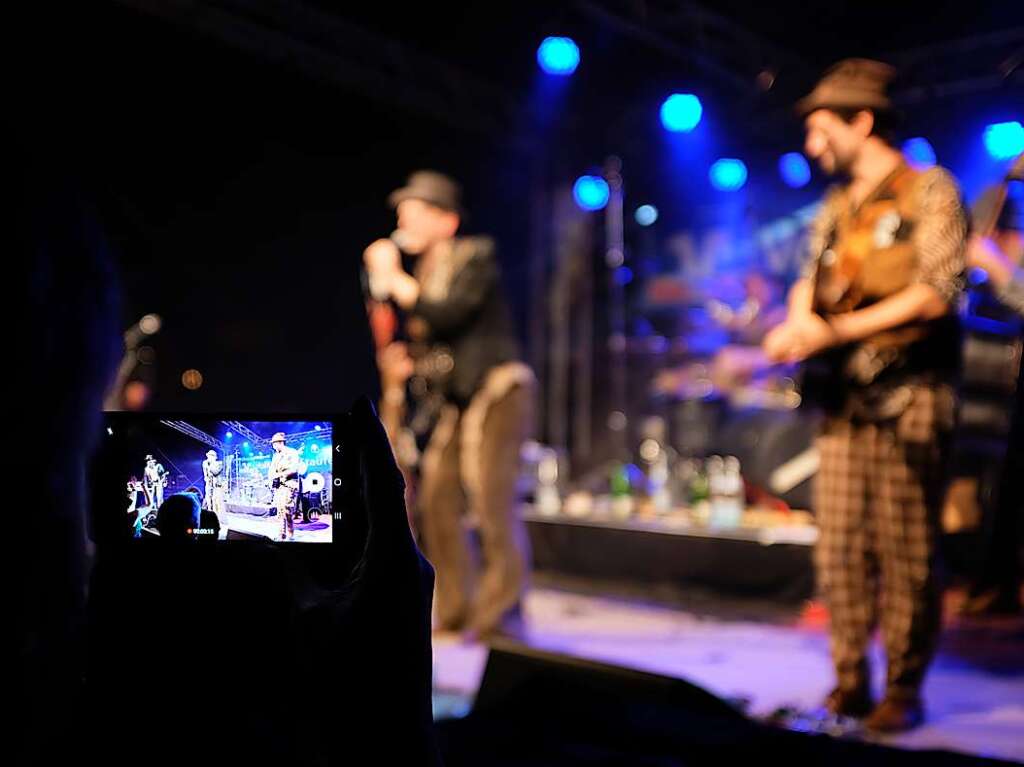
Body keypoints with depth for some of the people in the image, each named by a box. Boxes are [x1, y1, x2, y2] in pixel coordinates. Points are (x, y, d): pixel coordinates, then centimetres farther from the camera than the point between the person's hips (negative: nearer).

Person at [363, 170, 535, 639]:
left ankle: (501, 611, -4)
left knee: (491, 499, -13)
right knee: (436, 498, 6)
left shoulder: (475, 256, -8)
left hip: (497, 388, -8)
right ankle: (457, 609, 17)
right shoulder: (423, 269, 14)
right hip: (457, 397, 8)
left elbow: (446, 314, -23)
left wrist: (393, 279, -15)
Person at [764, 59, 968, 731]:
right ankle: (851, 682, 15)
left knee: (905, 549, -1)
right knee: (839, 546, 5)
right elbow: (812, 281, 16)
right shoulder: (836, 208, 19)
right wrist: (797, 326, -7)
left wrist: (840, 330, -16)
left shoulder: (928, 190, -1)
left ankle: (904, 690, 11)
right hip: (845, 393, 6)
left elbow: (938, 292, -11)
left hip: (909, 392, -6)